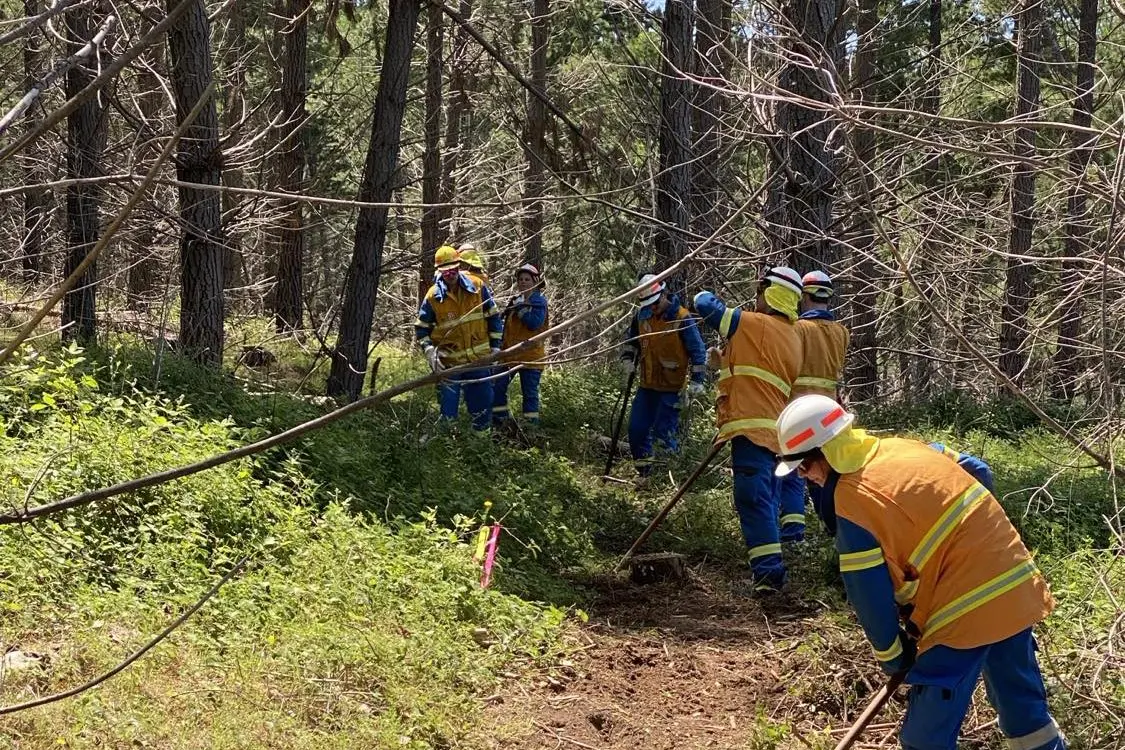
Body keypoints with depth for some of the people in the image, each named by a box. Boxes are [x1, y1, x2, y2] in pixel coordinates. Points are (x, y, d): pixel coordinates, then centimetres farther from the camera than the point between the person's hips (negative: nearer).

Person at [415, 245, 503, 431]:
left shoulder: (477, 287, -2)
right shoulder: (433, 297, -7)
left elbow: (493, 317, 8)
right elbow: (421, 328, 3)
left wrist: (495, 346, 6)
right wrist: (430, 352, -12)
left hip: (478, 359, 2)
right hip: (448, 362, -2)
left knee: (482, 402, 12)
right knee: (448, 408, 2)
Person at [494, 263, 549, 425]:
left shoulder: (539, 301, -6)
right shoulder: (515, 300, 14)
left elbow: (534, 323, -21)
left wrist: (520, 308, -20)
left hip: (530, 355, -7)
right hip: (510, 353, 7)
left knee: (530, 393, 0)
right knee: (498, 387, 5)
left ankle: (531, 424, 7)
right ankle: (499, 420, 14)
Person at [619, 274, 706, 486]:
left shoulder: (681, 318, -14)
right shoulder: (642, 316, 3)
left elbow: (697, 351, -9)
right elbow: (631, 340, 20)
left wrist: (697, 380, -12)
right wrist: (628, 359, 4)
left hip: (672, 387, -6)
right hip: (647, 385, 6)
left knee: (663, 433, -9)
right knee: (637, 429, 6)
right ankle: (643, 473, 20)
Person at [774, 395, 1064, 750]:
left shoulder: (852, 501, -14)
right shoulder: (903, 447, 9)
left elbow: (869, 594, -10)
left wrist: (891, 655, 6)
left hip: (966, 610, -8)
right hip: (1017, 586, 8)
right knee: (1025, 706, 24)